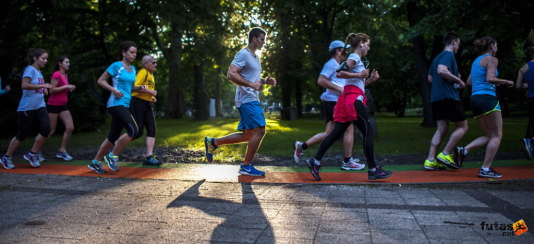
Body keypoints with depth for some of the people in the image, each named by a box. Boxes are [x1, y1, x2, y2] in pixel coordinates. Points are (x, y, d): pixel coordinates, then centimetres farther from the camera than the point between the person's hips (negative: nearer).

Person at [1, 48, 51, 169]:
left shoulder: (39, 72, 15)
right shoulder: (30, 69, -9)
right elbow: (24, 85, -23)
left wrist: (44, 90, 12)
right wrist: (42, 86, -27)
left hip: (39, 106, 7)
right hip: (27, 107, -7)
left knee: (46, 129, -12)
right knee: (22, 134, 0)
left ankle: (32, 154, 6)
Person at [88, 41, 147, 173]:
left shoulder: (133, 69, 15)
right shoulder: (116, 66, -6)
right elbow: (100, 80, -4)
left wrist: (141, 88, 5)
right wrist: (114, 90, -17)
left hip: (125, 105, 8)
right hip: (116, 103, -8)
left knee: (113, 136, 10)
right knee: (133, 130, -20)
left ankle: (95, 162, 22)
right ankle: (113, 156, -5)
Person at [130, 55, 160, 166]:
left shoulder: (151, 74, 19)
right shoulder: (143, 72, -10)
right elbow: (135, 87, -21)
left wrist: (152, 97, 14)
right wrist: (150, 91, -20)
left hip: (147, 105, 9)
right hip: (138, 103, -9)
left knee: (152, 129, 0)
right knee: (137, 132, -11)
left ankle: (149, 157, 2)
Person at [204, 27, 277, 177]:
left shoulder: (255, 57, 21)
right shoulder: (243, 54, -10)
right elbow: (231, 74, -21)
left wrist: (266, 81, 13)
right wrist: (251, 84, -27)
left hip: (251, 99, 10)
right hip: (247, 99, -10)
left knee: (247, 135, 11)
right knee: (259, 131, -12)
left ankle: (213, 142, 20)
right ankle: (246, 167, -3)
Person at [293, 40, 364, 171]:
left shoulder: (337, 65, 22)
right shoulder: (331, 64, -9)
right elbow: (321, 80, -20)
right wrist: (339, 89, -20)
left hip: (334, 102, 10)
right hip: (333, 101, -10)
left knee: (329, 133, 9)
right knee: (349, 128, -4)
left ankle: (301, 146, 12)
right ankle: (347, 162, 3)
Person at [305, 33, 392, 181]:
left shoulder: (356, 59, 25)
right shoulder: (354, 57, -5)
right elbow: (339, 73, -21)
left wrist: (370, 79, 15)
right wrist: (359, 75, -16)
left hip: (350, 100, 10)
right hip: (353, 99, -10)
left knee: (337, 132, 4)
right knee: (368, 132, -6)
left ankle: (315, 161, 1)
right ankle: (373, 170, -2)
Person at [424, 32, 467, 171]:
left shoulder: (437, 57, 22)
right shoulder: (449, 55, -7)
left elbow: (430, 78, 27)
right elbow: (441, 70, -24)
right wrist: (458, 80, -15)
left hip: (436, 98, 9)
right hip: (449, 97, -9)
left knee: (442, 129, 6)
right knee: (463, 127, 1)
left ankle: (430, 161, -2)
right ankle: (445, 154, -6)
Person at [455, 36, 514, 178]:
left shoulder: (476, 61, 22)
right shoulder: (492, 60, -3)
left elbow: (469, 82, 23)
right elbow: (490, 78, -18)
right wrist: (505, 82, -4)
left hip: (475, 99, 9)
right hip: (487, 97, -9)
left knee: (490, 136, 12)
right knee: (497, 136, -2)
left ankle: (464, 150, -5)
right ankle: (486, 169, -6)